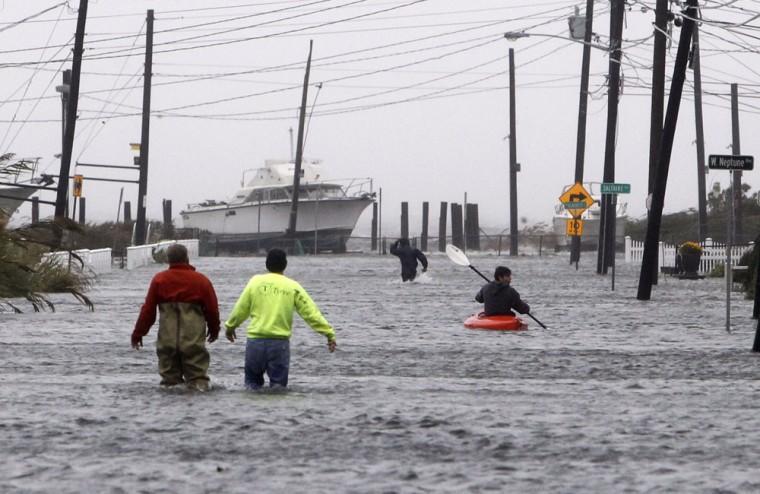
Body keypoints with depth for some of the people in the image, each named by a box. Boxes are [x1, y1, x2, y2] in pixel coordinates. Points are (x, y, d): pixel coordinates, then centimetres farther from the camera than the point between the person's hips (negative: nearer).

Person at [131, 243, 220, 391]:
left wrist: (138, 334, 13)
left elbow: (148, 310, 3)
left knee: (169, 374, 8)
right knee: (197, 373, 1)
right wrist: (214, 330, 26)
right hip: (193, 342, -1)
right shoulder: (201, 281, 1)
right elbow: (212, 309, 7)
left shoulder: (159, 280, 3)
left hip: (167, 340, 1)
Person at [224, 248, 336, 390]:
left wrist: (230, 326, 24)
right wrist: (329, 333, 2)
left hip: (255, 340, 1)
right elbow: (311, 313, -1)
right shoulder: (293, 287, 2)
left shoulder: (256, 281, 3)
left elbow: (241, 309, 8)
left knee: (253, 381, 15)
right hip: (280, 343, -1)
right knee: (278, 384, 7)